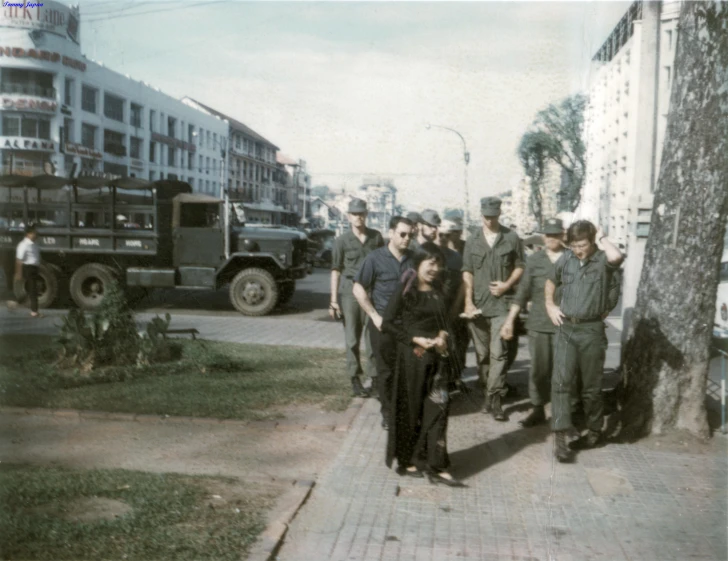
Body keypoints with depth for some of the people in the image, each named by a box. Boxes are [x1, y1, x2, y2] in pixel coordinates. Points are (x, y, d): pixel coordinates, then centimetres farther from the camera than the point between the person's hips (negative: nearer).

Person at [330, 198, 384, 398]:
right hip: (351, 292, -1)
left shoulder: (376, 237, 6)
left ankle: (375, 377, 15)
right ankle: (355, 379, 13)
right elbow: (336, 270, -1)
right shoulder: (342, 240, 0)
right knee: (352, 339, 4)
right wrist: (334, 300, -5)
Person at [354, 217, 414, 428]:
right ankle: (388, 414, 19)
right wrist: (374, 315, -8)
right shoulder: (375, 258, -5)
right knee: (386, 371, 6)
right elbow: (358, 289, -4)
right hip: (383, 324, -3)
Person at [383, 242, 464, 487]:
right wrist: (415, 339, -15)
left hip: (436, 357, 5)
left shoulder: (438, 292, 11)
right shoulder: (405, 291, -6)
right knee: (410, 410, 6)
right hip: (412, 357, -5)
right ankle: (407, 461, 21)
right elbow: (387, 324, -9)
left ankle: (437, 467, 7)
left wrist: (443, 337, -2)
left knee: (437, 410, 1)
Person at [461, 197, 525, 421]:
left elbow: (520, 266, 9)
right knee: (482, 354, 10)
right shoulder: (473, 241, 8)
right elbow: (467, 272, 5)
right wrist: (468, 302, -3)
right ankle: (488, 394, 21)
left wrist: (507, 285, -8)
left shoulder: (512, 239, 3)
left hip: (501, 304, -2)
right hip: (477, 305, 3)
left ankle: (494, 398, -6)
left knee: (498, 353, -9)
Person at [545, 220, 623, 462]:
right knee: (560, 381, -9)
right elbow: (551, 282, 24)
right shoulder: (565, 259, 5)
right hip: (565, 328, 3)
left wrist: (602, 238, -18)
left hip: (592, 330, -3)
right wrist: (550, 306, 10)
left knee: (590, 386, 9)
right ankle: (560, 436, -9)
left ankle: (594, 431, 28)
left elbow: (616, 257, -36)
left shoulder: (602, 260, -9)